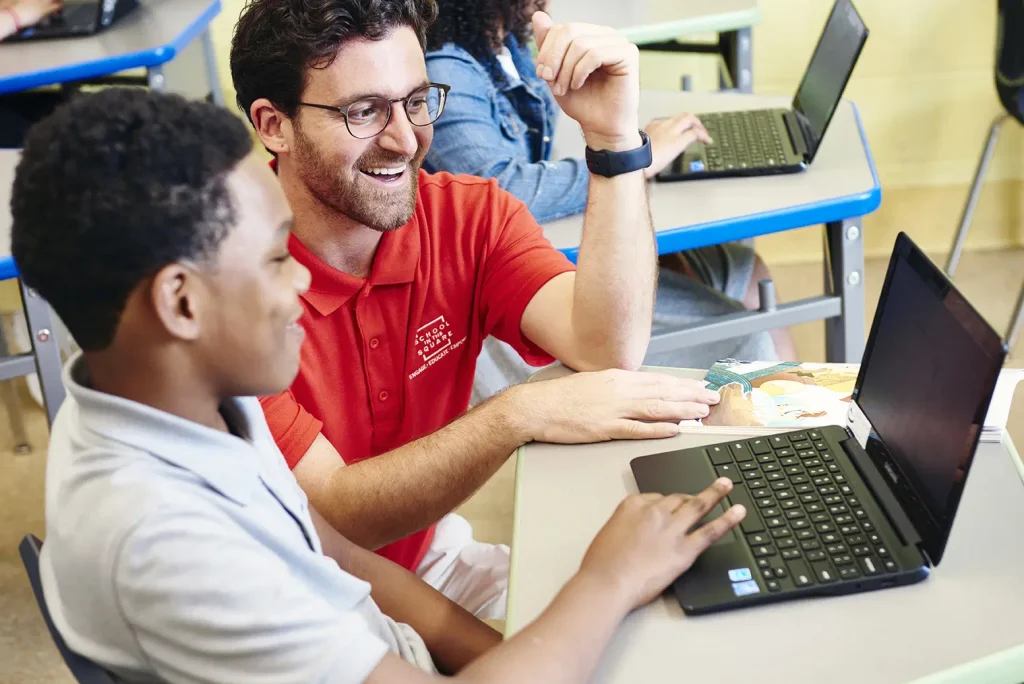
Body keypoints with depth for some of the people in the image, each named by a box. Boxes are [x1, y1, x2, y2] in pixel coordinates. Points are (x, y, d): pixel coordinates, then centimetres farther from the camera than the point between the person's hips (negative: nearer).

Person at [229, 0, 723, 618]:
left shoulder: (466, 214, -6)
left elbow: (609, 348, -21)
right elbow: (329, 515, -24)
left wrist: (613, 137, -28)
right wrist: (517, 415, -33)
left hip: (436, 555, 6)